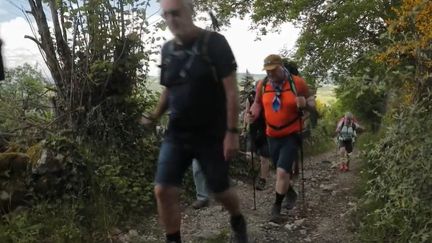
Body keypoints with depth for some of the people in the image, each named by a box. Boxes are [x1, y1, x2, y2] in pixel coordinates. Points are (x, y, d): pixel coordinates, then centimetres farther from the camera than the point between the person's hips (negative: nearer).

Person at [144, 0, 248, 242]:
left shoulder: (214, 43, -10)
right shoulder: (167, 49, 5)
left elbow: (231, 90, -13)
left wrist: (232, 131, -17)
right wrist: (154, 116, 5)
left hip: (212, 134, -4)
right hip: (176, 134, 4)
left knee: (220, 190, 9)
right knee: (163, 191, -5)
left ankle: (238, 222, 41)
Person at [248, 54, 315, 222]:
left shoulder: (297, 82, -12)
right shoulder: (262, 85, -4)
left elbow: (312, 104, -1)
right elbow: (257, 102, 13)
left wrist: (305, 104, -24)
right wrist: (254, 113, -8)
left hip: (291, 135, -4)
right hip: (272, 136, 4)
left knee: (282, 171, -14)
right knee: (281, 172, 18)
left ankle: (277, 206, 2)